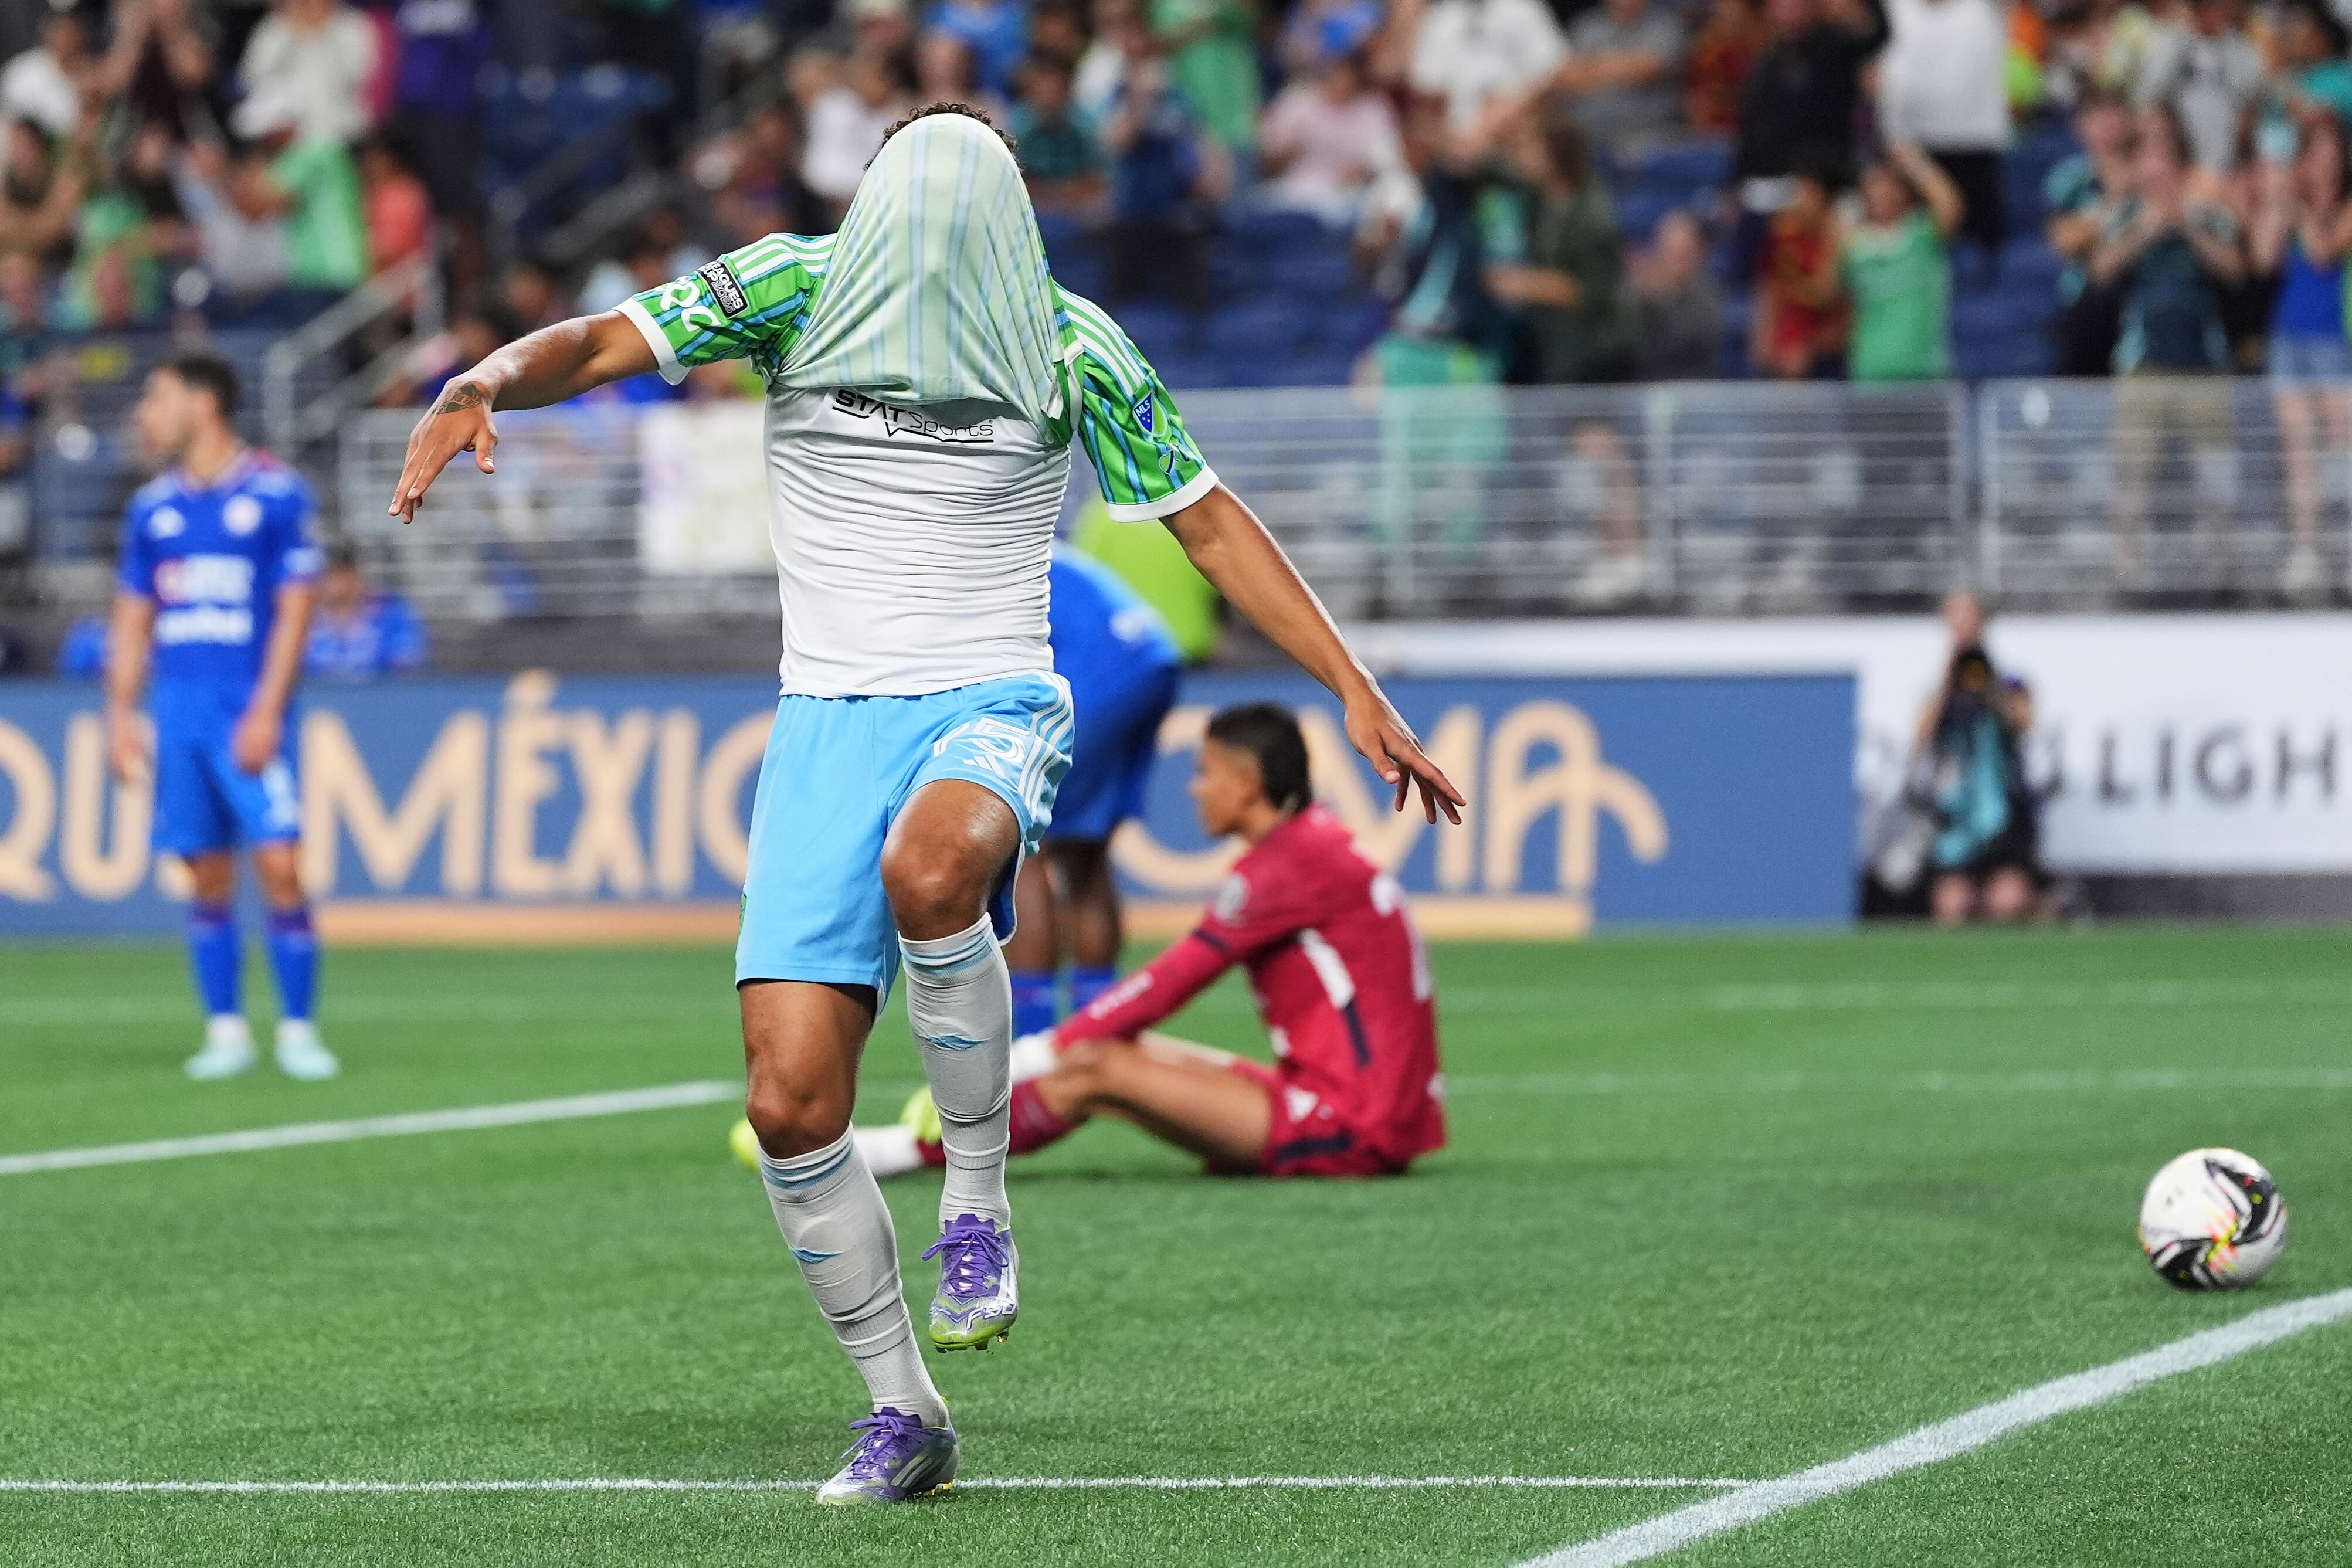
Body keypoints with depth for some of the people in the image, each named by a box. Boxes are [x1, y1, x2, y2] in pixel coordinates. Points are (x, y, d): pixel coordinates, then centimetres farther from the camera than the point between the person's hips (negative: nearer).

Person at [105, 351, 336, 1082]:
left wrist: (267, 709, -13)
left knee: (280, 869, -11)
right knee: (207, 878, 4)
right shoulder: (153, 507, 12)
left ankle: (298, 1030, -3)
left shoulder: (276, 493, -3)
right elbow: (133, 620, 16)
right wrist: (120, 714, 7)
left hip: (251, 713, -5)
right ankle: (225, 1032, 10)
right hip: (178, 713, 5)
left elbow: (295, 610, -6)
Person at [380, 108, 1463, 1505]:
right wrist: (483, 384, -31)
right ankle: (903, 1415, 11)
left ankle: (979, 1199, -17)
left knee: (928, 870, -40)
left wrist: (1359, 694, 3)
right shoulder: (796, 288, -3)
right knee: (791, 1108, -9)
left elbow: (1213, 524, 6)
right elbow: (597, 346, -8)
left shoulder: (1073, 348, -3)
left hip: (993, 712, -2)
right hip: (829, 726, 2)